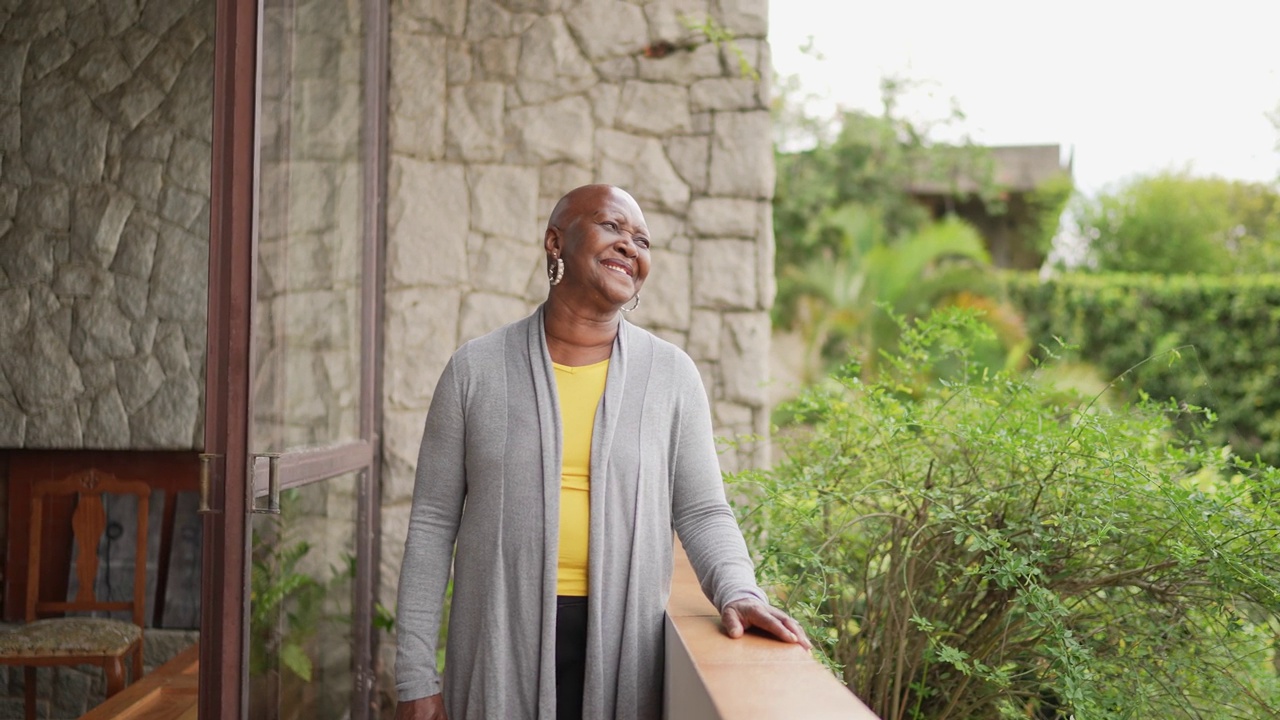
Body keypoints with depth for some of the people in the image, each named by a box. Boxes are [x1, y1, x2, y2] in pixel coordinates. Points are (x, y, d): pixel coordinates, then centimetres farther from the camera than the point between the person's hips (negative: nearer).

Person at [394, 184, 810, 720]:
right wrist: (416, 675, -1)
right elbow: (433, 523, 2)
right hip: (500, 647, 0)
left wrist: (736, 591, -15)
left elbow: (701, 512, 5)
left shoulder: (672, 374, 2)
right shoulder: (477, 369, 0)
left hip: (623, 647, 1)